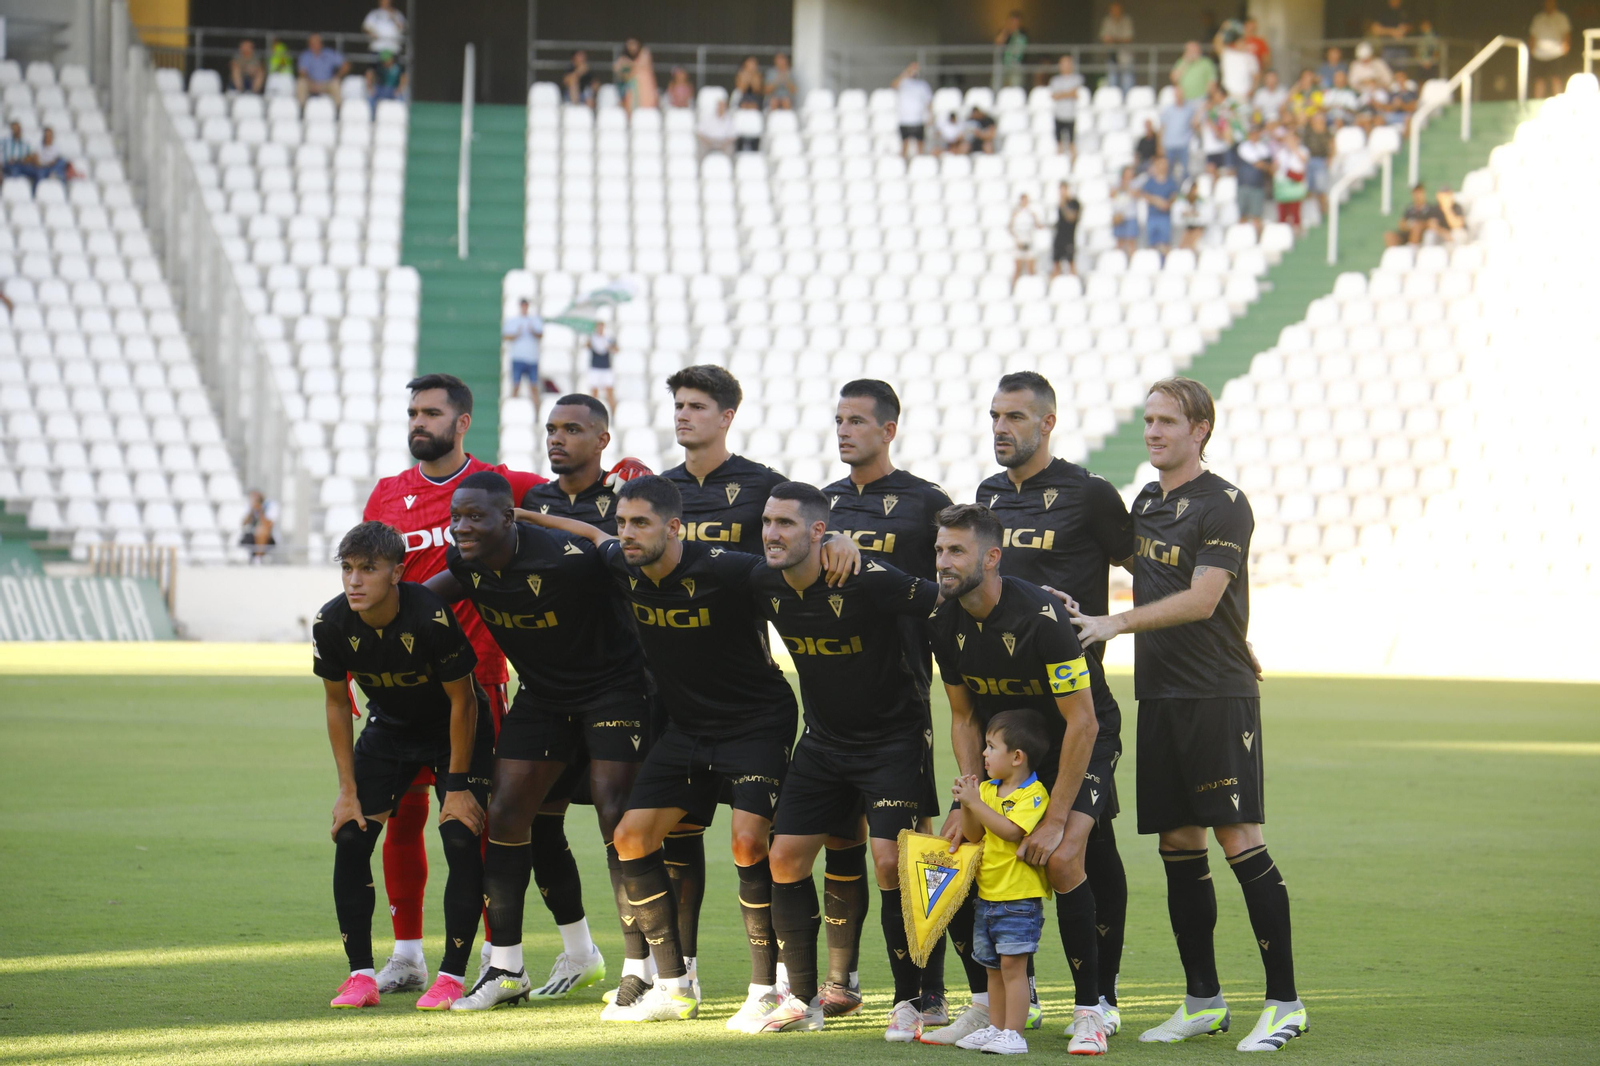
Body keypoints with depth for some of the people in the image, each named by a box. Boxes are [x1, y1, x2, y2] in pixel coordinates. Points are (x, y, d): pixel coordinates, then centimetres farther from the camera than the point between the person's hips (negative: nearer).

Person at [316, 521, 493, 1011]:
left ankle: (451, 976, -6)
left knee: (461, 840, -17)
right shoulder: (332, 624, -21)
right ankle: (361, 975, 0)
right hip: (390, 727, 4)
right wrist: (349, 790, -5)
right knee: (350, 838, -9)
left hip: (455, 729, -4)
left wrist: (458, 785, -16)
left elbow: (462, 701, -20)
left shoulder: (433, 617, -33)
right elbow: (336, 703, -4)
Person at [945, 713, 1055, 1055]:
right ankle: (995, 1027, 20)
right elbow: (973, 834, 7)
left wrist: (976, 802, -22)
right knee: (993, 966, 13)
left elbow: (1011, 831, -25)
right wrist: (965, 805, -9)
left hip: (1019, 898, -8)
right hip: (987, 895, 8)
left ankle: (1013, 1032, -7)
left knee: (1013, 964, -9)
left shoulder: (1034, 794, -12)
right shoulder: (987, 789, 11)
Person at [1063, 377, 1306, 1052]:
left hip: (1219, 694, -7)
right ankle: (1203, 1002, 14)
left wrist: (1113, 624, -19)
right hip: (1158, 694, 7)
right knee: (1178, 845, 7)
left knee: (1238, 839, -10)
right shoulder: (1145, 501, 16)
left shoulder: (1224, 505, -8)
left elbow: (1201, 598, -16)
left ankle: (1284, 1003, -8)